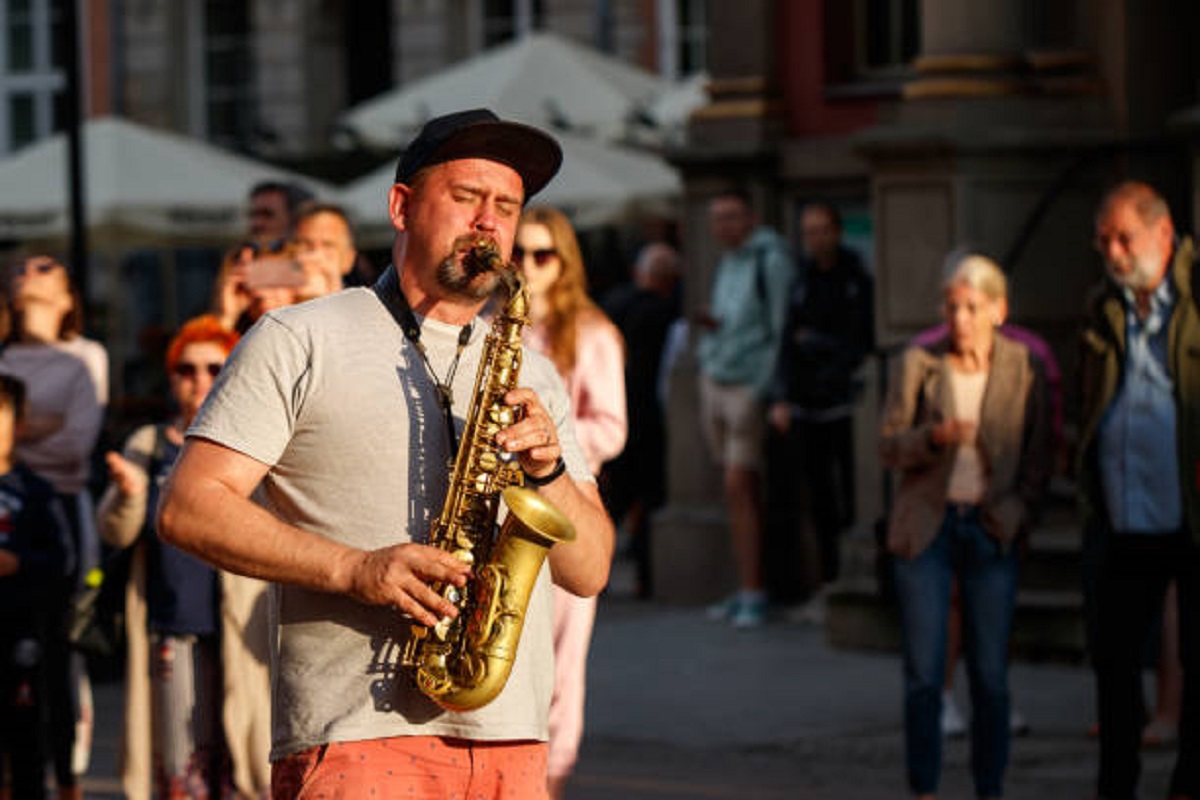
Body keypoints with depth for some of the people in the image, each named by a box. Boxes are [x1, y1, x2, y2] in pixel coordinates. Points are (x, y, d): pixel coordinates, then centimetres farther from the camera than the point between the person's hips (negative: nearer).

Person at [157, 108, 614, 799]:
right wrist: (353, 569, -14)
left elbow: (590, 573, 16)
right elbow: (188, 509, -4)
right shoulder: (299, 342, 6)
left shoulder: (531, 374, 20)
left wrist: (549, 471, -4)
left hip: (513, 743, 4)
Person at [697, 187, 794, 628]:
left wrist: (764, 390, -17)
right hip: (715, 378, 8)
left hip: (749, 385, -8)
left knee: (738, 488, -12)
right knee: (742, 490, 8)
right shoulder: (727, 262, 15)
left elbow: (781, 327, -14)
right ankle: (747, 587, 9)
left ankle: (753, 594, -10)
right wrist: (711, 324, 3)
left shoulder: (770, 259, -11)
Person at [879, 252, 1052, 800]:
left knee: (990, 674, 0)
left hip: (991, 531, 0)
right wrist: (935, 436, -18)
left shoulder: (1023, 369, 2)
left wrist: (1016, 514, -5)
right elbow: (889, 447, 1)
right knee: (923, 674, -2)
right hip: (926, 529, 0)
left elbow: (1039, 459, 8)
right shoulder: (917, 365, 1)